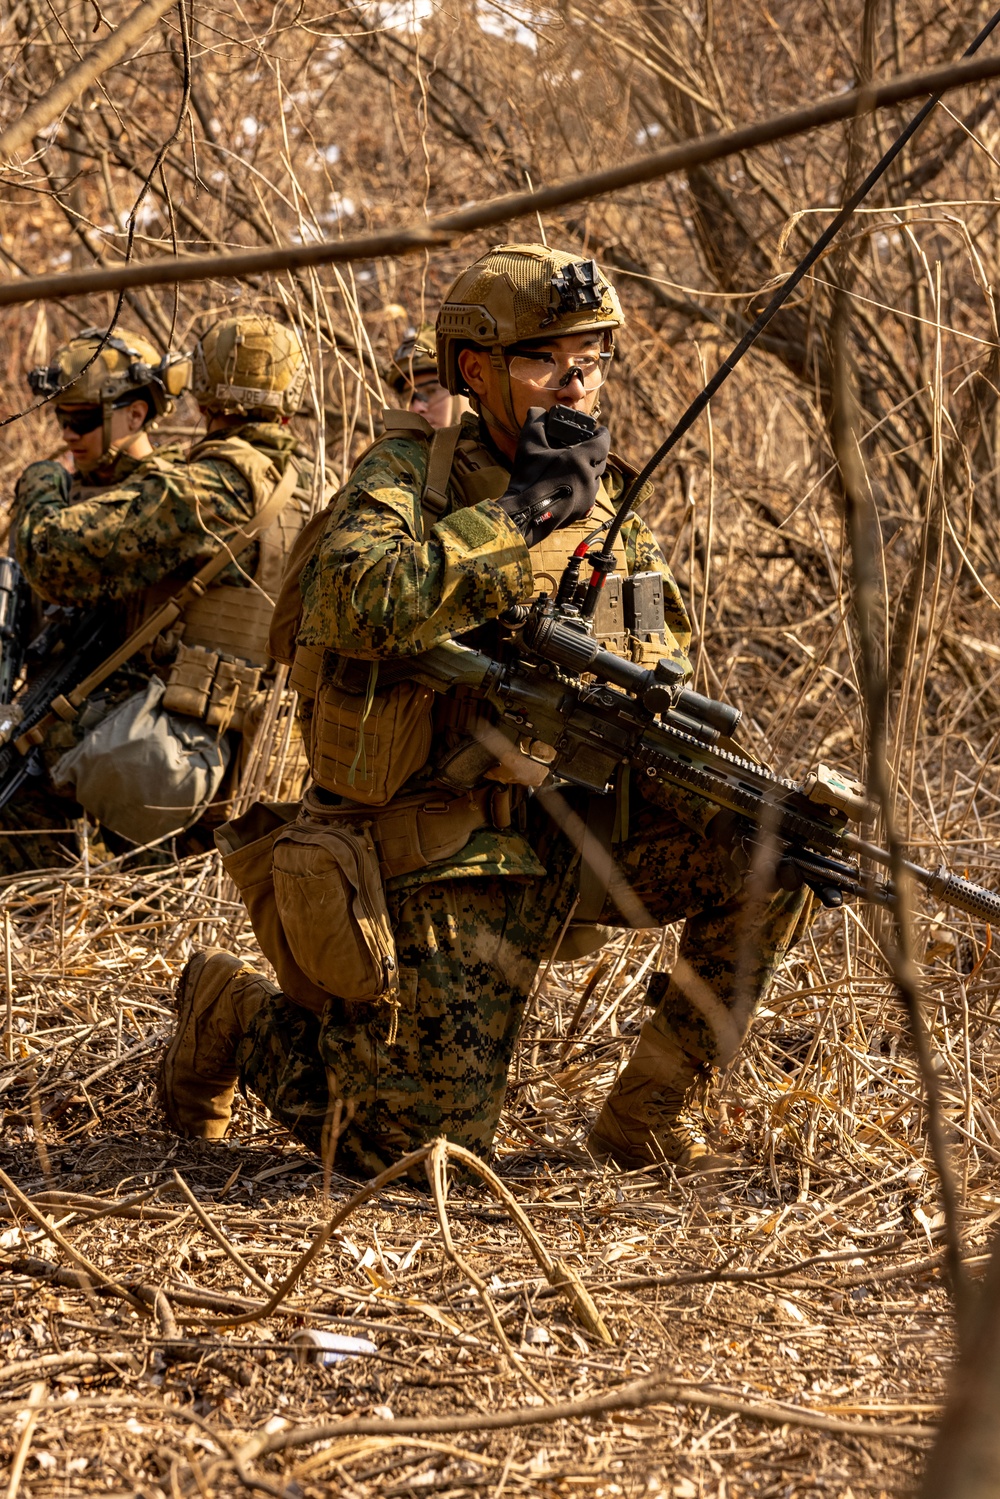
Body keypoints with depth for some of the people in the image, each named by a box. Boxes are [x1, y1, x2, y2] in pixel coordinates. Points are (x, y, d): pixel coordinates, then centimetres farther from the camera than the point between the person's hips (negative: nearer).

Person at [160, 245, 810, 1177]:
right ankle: (237, 1016, 21)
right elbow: (360, 601, -31)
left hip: (577, 830, 5)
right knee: (420, 1146, -9)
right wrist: (524, 510, -26)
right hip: (440, 861, -5)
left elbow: (666, 655, 13)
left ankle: (646, 1113, 0)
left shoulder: (606, 496, 9)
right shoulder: (409, 472, -10)